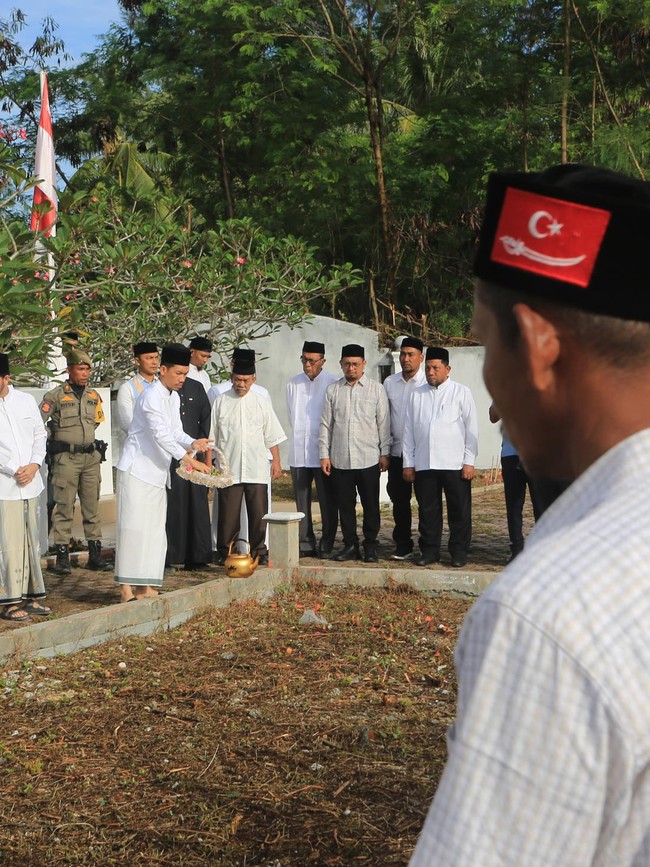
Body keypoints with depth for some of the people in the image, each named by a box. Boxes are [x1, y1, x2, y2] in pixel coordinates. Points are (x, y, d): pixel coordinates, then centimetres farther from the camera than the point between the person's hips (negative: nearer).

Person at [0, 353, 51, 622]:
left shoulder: (26, 401, 7)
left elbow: (40, 434, 10)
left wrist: (35, 464, -4)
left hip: (30, 484, 5)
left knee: (31, 541, 10)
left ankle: (30, 596, 20)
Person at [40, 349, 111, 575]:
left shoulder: (94, 396, 11)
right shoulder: (55, 395, -4)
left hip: (91, 457, 5)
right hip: (66, 459, -5)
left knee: (92, 506, 7)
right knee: (64, 507, -4)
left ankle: (95, 554, 13)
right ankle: (62, 557, 0)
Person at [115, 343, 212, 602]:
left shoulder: (174, 398, 12)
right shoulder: (151, 397, -17)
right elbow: (161, 435, -25)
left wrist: (192, 443, -8)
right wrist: (189, 460, -29)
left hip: (157, 472, 9)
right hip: (137, 470, -9)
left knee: (155, 530, 8)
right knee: (134, 528, -9)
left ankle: (147, 587, 12)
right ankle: (127, 589, -6)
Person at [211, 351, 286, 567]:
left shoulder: (261, 402, 8)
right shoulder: (221, 402, 5)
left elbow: (272, 436, 11)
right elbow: (211, 438, 7)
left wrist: (276, 462, 7)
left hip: (257, 468, 1)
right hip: (228, 468, -1)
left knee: (258, 513, 2)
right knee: (228, 513, -1)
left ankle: (258, 552, 14)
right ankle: (225, 553, 11)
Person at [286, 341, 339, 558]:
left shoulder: (333, 384, -4)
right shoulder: (293, 384, 8)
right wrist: (300, 435, 9)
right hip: (299, 451, 4)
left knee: (327, 502, 0)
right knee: (302, 501, 8)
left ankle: (326, 546, 7)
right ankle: (306, 544, 15)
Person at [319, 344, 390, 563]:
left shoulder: (376, 389, 4)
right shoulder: (333, 390, 7)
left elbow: (383, 423, 4)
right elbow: (325, 424, 8)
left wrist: (384, 453, 0)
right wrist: (324, 454, 3)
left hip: (368, 458, -1)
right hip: (340, 460, 2)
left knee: (371, 505, 3)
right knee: (345, 504, 7)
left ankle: (371, 547, 13)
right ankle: (350, 545, 17)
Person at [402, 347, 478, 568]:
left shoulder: (461, 392, 4)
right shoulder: (417, 395, 11)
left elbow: (472, 429, 1)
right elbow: (408, 431, 11)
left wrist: (469, 462, -5)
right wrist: (408, 463, 7)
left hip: (455, 464, -2)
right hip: (423, 465, 3)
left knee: (459, 511, 2)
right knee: (427, 510, 7)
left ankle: (459, 552, 11)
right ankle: (429, 550, 17)